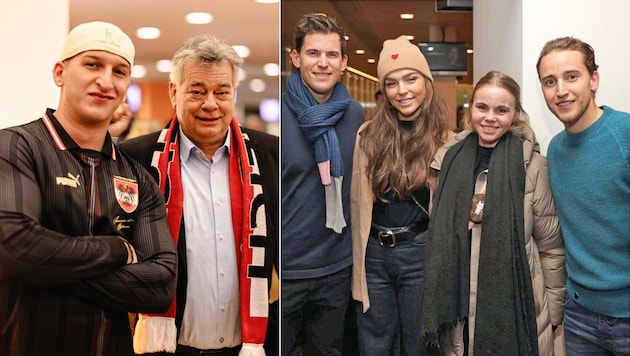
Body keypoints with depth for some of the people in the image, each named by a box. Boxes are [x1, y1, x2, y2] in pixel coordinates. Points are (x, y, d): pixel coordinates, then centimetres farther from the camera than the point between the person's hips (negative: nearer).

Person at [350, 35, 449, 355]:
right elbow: (358, 200, 7)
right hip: (374, 254, 3)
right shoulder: (369, 135, 2)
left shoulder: (445, 138, -6)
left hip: (420, 252, -2)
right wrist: (359, 255, 8)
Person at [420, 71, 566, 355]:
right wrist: (436, 305, 9)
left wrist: (554, 313, 1)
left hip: (516, 309, -3)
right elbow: (436, 238, 8)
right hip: (458, 309, 3)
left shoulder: (532, 165, -8)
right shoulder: (449, 159, 2)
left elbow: (552, 248, -2)